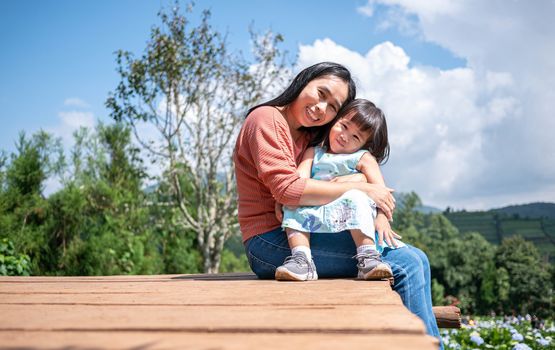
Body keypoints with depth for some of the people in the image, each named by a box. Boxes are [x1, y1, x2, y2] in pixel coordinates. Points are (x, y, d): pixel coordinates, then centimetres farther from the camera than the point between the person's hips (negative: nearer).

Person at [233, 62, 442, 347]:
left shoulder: (312, 138, 22)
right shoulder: (266, 119, -5)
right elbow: (286, 189, -18)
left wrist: (378, 211, -7)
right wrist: (360, 190, -13)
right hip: (272, 241, -9)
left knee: (416, 259, 1)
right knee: (405, 265, -17)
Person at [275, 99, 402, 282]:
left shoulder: (363, 158, 10)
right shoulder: (313, 153, 21)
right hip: (316, 214, 3)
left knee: (355, 196, -32)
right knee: (293, 208, -20)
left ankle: (368, 258, -35)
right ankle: (302, 261, -28)